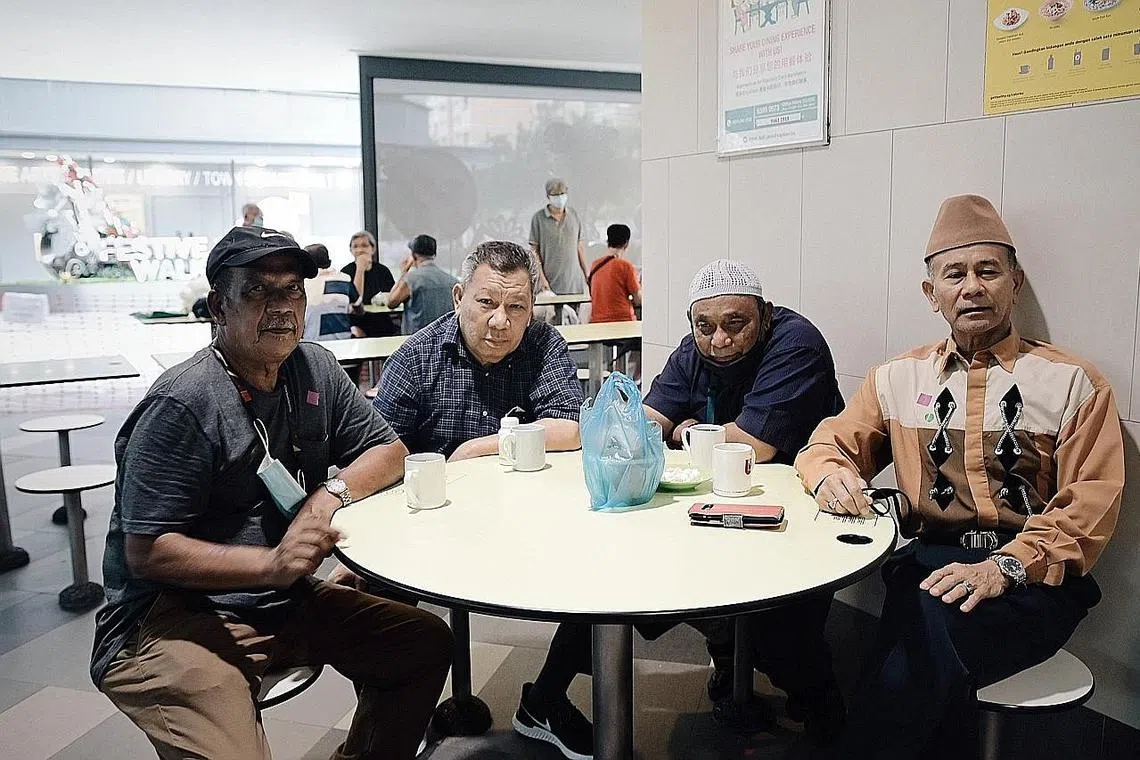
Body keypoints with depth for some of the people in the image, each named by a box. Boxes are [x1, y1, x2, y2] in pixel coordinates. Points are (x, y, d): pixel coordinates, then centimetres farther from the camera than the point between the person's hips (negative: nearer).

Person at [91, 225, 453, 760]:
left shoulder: (313, 369, 3)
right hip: (174, 614, -7)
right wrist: (272, 563, -29)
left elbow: (388, 449, 8)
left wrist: (331, 493, -11)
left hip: (284, 599, 7)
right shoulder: (183, 405, -19)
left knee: (426, 642, 1)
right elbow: (147, 552, -18)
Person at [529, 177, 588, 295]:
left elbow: (580, 245, 14)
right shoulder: (538, 218, -2)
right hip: (551, 282, -3)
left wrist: (587, 274, 11)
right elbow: (534, 251, -2)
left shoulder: (574, 215, 9)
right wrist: (541, 278, -9)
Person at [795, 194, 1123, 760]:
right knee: (932, 645, -33)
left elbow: (1090, 504, -1)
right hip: (926, 566, 2)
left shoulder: (1073, 383, 7)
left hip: (1031, 579, -2)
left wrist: (1005, 566, -18)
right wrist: (830, 475, -8)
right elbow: (830, 444, 19)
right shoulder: (898, 378, 15)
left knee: (937, 633, -34)